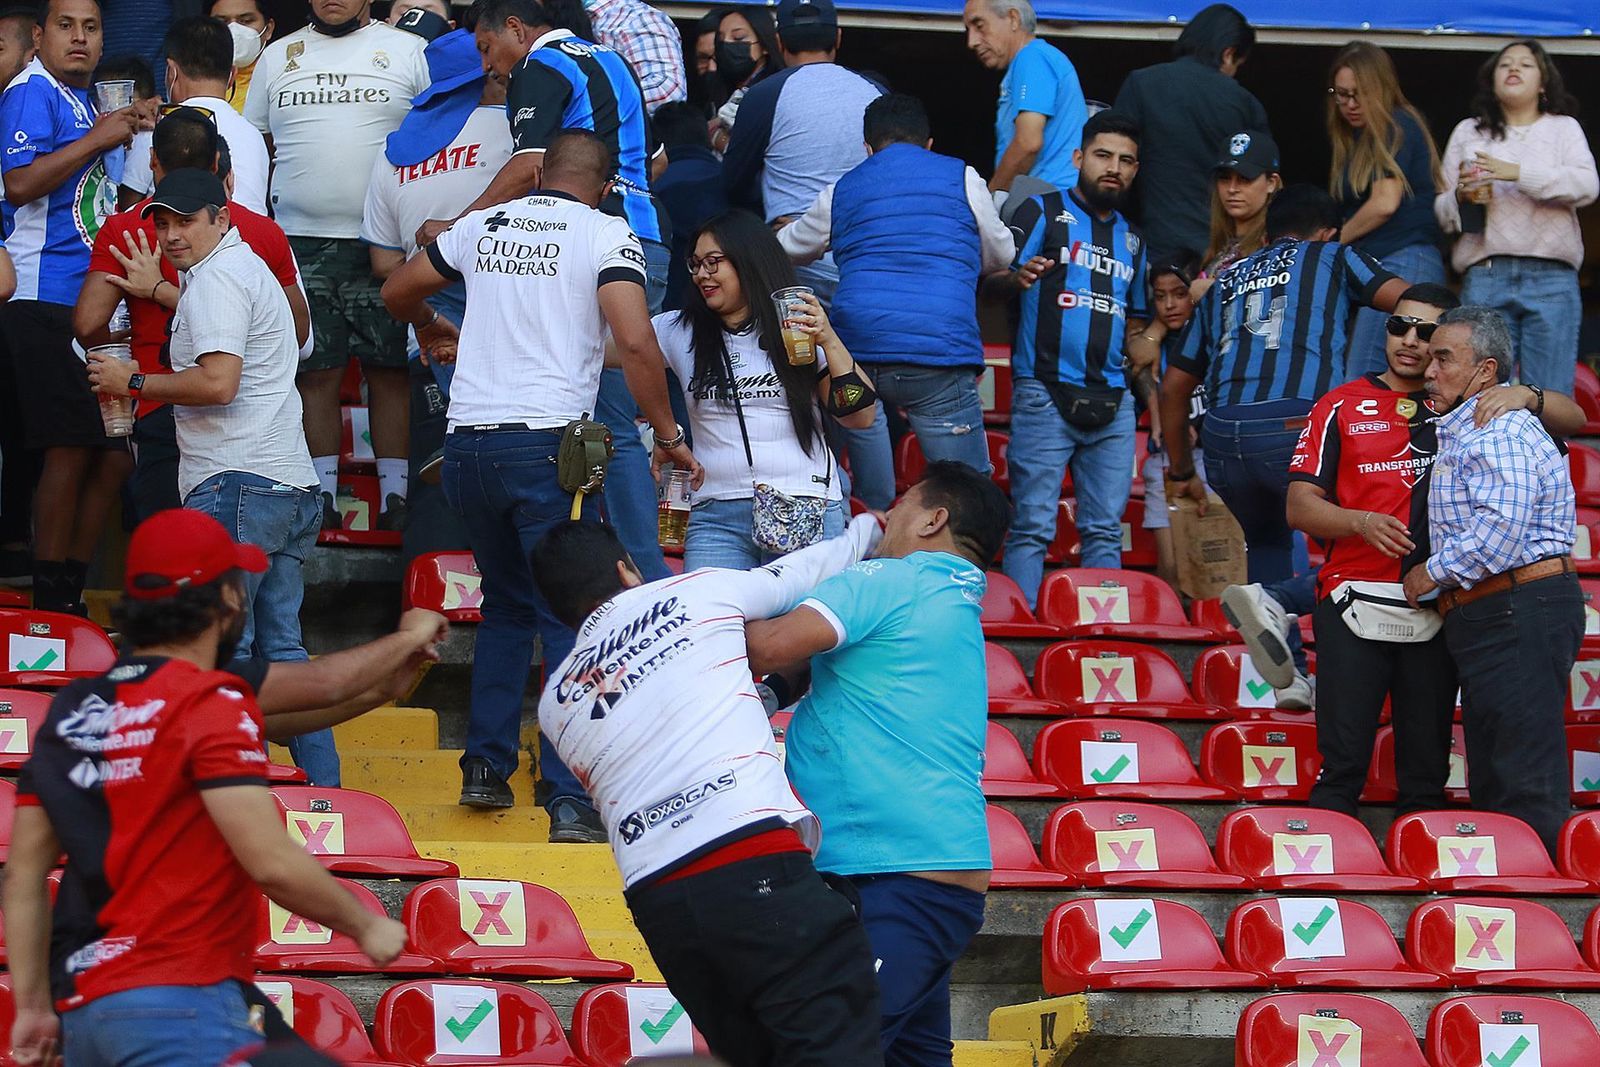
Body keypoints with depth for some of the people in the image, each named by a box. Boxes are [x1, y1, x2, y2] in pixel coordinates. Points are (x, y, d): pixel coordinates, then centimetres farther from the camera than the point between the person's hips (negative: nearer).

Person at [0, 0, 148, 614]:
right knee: (72, 448, -9)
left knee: (114, 451, 8)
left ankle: (72, 590, 15)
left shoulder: (82, 100, 19)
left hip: (96, 298, 9)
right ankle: (51, 603, -2)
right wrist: (99, 139, -17)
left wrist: (129, 133, 16)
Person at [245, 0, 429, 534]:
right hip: (300, 244, 2)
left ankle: (395, 496, 1)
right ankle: (321, 496, 6)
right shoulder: (277, 58, 15)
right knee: (315, 371, 1)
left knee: (391, 369, -3)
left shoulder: (409, 51, 7)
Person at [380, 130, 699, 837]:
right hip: (546, 445, -5)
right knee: (571, 620, -3)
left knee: (507, 606, 23)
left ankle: (485, 767, 17)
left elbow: (397, 291, 28)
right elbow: (634, 340, -14)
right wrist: (668, 435, -4)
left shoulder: (485, 226, 14)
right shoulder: (606, 235, -1)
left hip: (468, 446, 5)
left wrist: (429, 327, 50)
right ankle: (570, 799, -12)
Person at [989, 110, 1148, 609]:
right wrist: (1018, 277, -28)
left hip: (1112, 400, 6)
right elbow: (993, 276, -6)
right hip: (1046, 393, -6)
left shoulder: (1131, 239, 21)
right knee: (1033, 526, -9)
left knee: (1105, 530, 5)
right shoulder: (1043, 212, 5)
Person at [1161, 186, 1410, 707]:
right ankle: (1276, 600, -23)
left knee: (1267, 544, 28)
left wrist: (1181, 471, 39)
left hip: (1222, 435, 5)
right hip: (1296, 425, -5)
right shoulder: (1331, 258, 20)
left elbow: (1174, 385, 30)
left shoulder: (1226, 282, 31)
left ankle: (1291, 678, 13)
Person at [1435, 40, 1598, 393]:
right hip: (1485, 280, 1)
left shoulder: (1563, 129, 15)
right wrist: (1460, 196, -6)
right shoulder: (1468, 132, 20)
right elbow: (1442, 213, 18)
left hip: (1551, 280, -1)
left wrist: (1518, 173, -14)